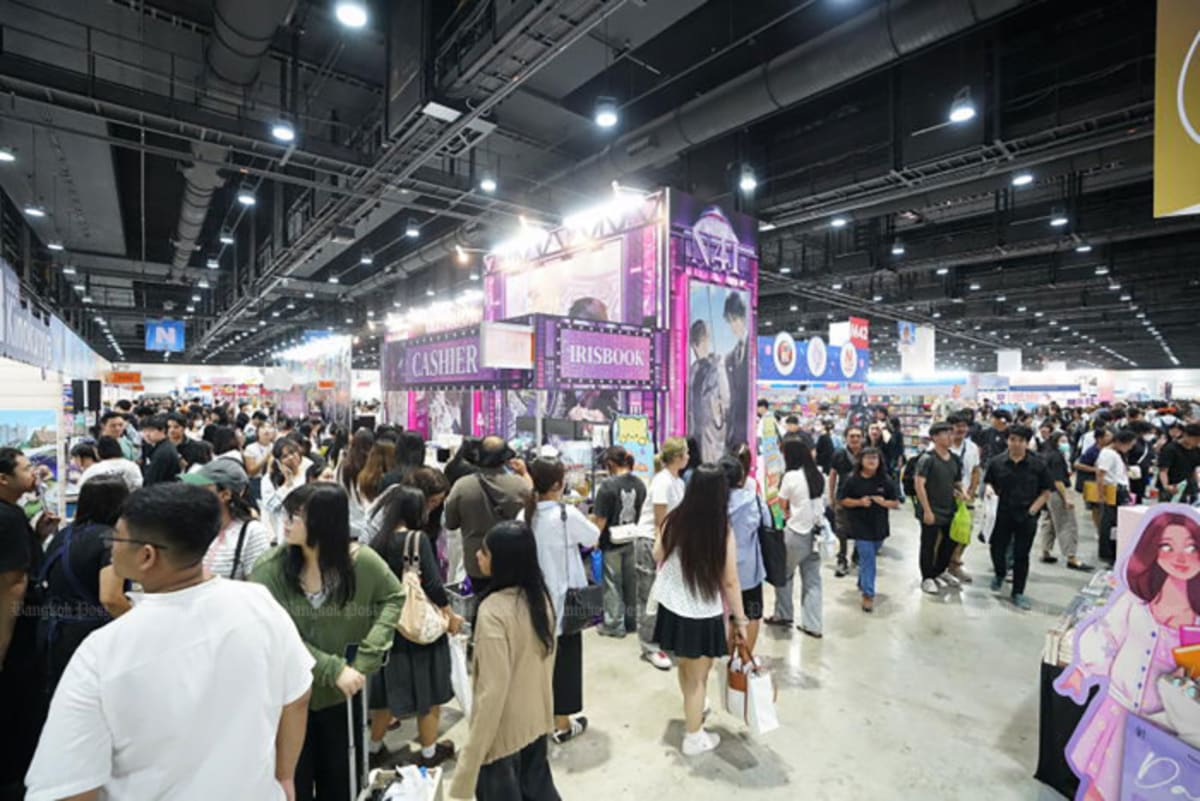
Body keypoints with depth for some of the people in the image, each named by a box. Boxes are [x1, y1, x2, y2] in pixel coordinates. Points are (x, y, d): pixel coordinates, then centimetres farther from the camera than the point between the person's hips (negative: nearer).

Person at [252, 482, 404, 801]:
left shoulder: (362, 562, -15)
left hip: (342, 696, 1)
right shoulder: (270, 569, -16)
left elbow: (394, 597, 0)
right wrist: (333, 669, -22)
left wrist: (368, 651, -11)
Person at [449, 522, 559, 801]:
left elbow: (492, 691, -25)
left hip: (502, 732, -6)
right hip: (537, 720, 6)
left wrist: (471, 757, -17)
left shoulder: (493, 611, -28)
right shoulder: (540, 595, -6)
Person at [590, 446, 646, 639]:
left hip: (612, 542, -6)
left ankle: (615, 625, 19)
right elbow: (641, 512, 9)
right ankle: (631, 621, 31)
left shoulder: (608, 485, -20)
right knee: (631, 581, 17)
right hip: (633, 539, 6)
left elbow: (600, 519, -18)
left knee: (613, 583, 8)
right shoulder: (640, 484, -1)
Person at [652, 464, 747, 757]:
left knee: (684, 667, 27)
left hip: (672, 607, 4)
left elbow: (657, 556, 5)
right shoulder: (723, 532, -22)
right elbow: (730, 582, -15)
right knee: (697, 677, 16)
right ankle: (694, 738, 34)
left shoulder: (673, 521, -13)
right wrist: (740, 619, -1)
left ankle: (693, 712, 53)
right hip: (703, 615, -4)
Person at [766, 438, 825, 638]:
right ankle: (813, 625, 14)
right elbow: (821, 503, 7)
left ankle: (783, 615, 25)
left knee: (785, 574, 14)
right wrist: (795, 511, 6)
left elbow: (782, 503, -3)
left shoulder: (791, 476, -14)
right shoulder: (818, 475, 2)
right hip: (815, 532, 5)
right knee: (812, 580, 11)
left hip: (796, 533, -5)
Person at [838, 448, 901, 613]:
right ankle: (868, 594, -1)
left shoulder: (886, 481, -1)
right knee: (867, 559, -8)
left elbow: (896, 503, 4)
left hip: (879, 526, 3)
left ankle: (862, 583, 41)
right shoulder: (852, 480, -8)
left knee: (868, 558, 18)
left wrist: (884, 502, -16)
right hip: (860, 527, -3)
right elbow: (842, 500, -3)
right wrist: (859, 502, -18)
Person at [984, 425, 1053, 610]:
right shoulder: (997, 462, -3)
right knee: (997, 549, 8)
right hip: (1003, 515, 1)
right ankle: (1000, 574, 40)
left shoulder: (1038, 465, -5)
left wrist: (1033, 509, -7)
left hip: (1027, 517, -1)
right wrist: (995, 497, -4)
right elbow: (989, 484, 11)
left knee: (1021, 555, 6)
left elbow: (1046, 491, 2)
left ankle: (1018, 593, 19)